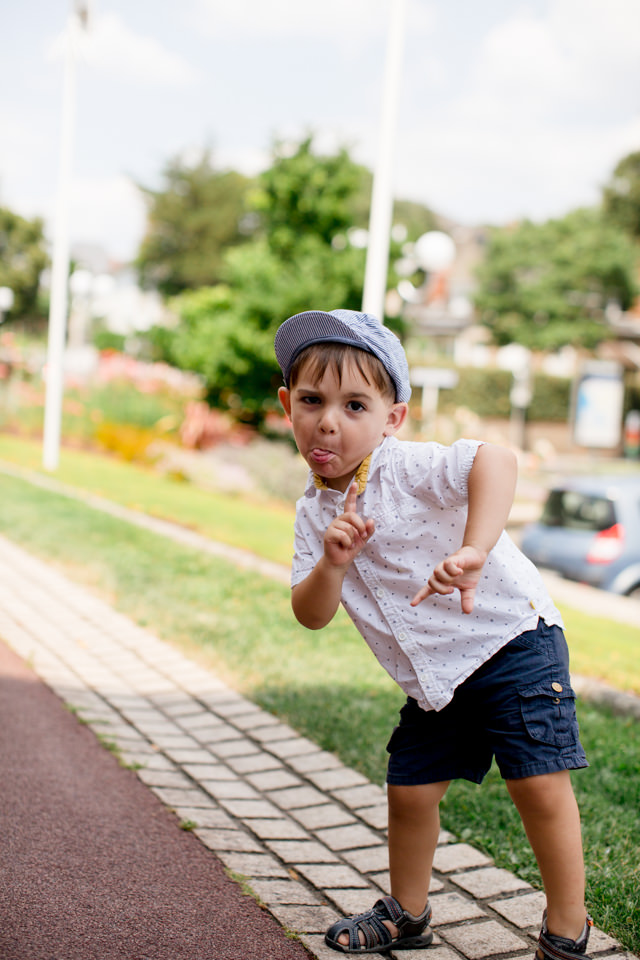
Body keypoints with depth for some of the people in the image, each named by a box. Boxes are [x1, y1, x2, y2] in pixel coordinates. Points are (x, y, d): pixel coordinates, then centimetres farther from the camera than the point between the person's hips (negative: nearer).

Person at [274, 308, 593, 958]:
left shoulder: (406, 468, -19)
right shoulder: (313, 513, 1)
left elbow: (495, 461, -39)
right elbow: (311, 616, -4)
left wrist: (473, 550, -52)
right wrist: (331, 563, -24)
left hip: (510, 635, -6)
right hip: (433, 678, 7)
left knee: (537, 782, -11)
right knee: (409, 789, 12)